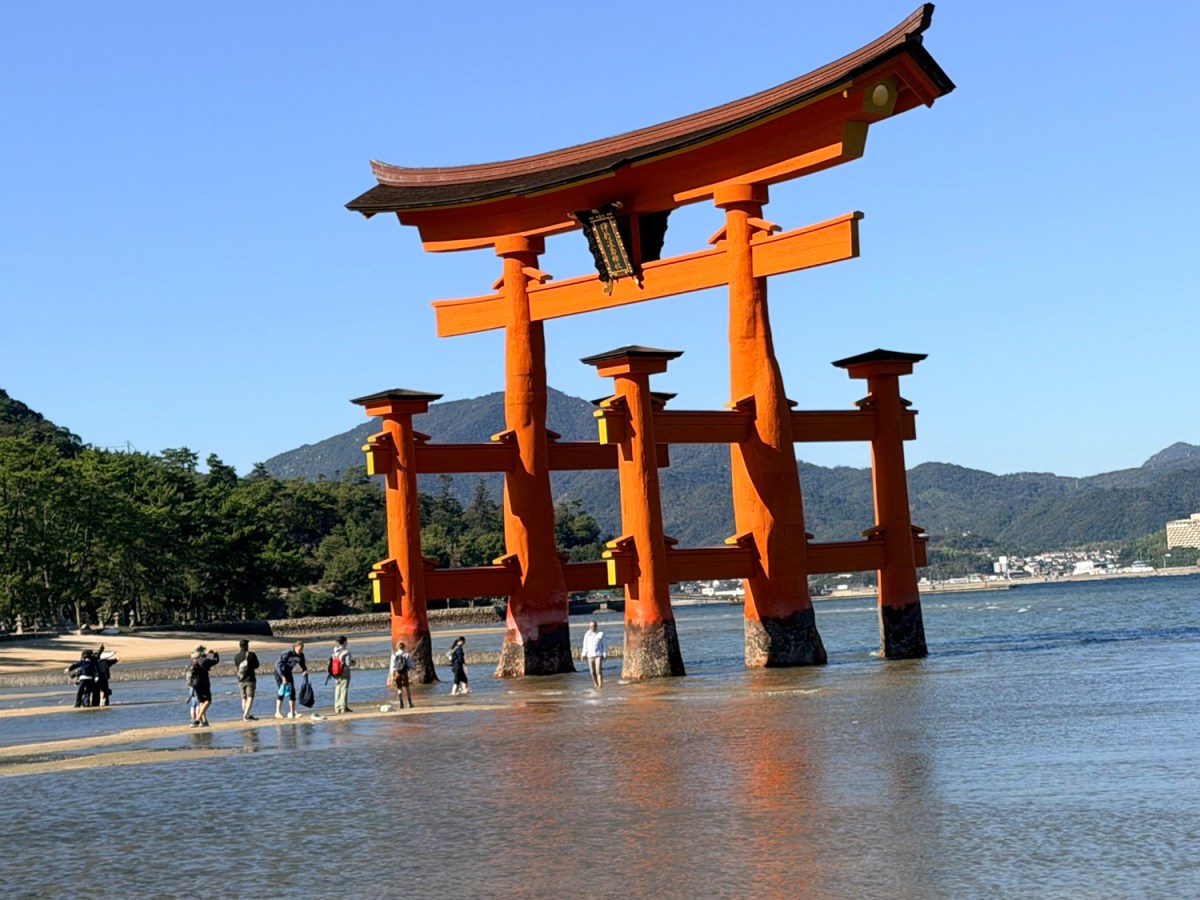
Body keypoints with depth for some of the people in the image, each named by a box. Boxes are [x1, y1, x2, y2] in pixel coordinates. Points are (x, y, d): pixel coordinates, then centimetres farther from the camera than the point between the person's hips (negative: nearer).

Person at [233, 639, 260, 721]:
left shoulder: (236, 657, 0)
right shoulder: (252, 655, -8)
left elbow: (235, 669, 6)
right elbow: (256, 666, 2)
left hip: (241, 680, 4)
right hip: (250, 679, -4)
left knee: (244, 698, 14)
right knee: (250, 697, -3)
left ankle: (246, 716, 20)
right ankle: (245, 715, -17)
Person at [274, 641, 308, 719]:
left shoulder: (301, 655, -9)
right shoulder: (287, 654, -27)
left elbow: (303, 665, 5)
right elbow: (278, 665, -28)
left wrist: (305, 670, -18)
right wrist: (283, 677, -31)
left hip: (288, 672, 6)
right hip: (279, 672, -6)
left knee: (292, 692, -2)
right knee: (281, 691, -14)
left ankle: (292, 713, 0)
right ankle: (278, 712, -8)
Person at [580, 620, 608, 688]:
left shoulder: (601, 634, -2)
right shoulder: (587, 635, 5)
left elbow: (604, 645, 2)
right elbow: (585, 646, 12)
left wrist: (604, 655, -3)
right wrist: (584, 655, 4)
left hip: (598, 655, -3)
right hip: (590, 656, 3)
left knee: (598, 671, -14)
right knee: (593, 672, 3)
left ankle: (600, 686, -15)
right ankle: (596, 685, 16)